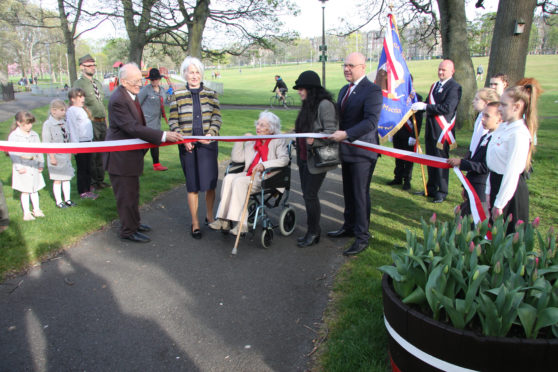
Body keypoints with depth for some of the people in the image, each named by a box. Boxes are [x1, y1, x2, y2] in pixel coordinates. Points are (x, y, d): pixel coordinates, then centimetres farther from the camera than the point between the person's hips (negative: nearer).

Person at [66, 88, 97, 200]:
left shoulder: (83, 109, 15)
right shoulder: (71, 111, -11)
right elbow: (72, 129, -15)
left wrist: (91, 139, 18)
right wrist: (75, 145, -17)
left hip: (88, 141, 8)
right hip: (80, 143, -8)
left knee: (88, 168, 14)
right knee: (81, 169, -1)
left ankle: (88, 189, 24)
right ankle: (82, 192, 6)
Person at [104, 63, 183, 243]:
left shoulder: (131, 95, 7)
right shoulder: (118, 100, -24)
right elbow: (133, 128, -30)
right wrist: (163, 135, -32)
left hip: (131, 154, 10)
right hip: (120, 157, -10)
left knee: (133, 193, 22)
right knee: (126, 195, 3)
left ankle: (134, 223, 38)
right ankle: (128, 231, 17)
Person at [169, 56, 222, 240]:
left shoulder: (211, 94, 5)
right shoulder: (177, 95, 2)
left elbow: (217, 118, 3)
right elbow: (173, 121, 1)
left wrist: (211, 134, -14)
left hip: (208, 144, 1)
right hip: (187, 146, -1)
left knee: (210, 182, 6)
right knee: (192, 185, 5)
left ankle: (209, 216, 28)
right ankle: (195, 223, 18)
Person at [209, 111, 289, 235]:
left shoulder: (278, 141, 5)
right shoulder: (251, 142, 21)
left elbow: (284, 159, -13)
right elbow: (236, 158, 17)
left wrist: (264, 165, -25)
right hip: (250, 174, 6)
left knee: (239, 181, -29)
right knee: (228, 178, -21)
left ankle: (241, 224, -29)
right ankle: (224, 220, -24)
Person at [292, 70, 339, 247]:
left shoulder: (324, 104, -14)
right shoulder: (308, 105, 14)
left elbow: (331, 131, -20)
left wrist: (314, 140, -31)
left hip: (317, 159, -9)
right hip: (304, 157, 9)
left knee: (310, 195, -3)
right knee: (307, 194, 12)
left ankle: (313, 232, 12)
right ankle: (312, 231, 24)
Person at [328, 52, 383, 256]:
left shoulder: (372, 90, -14)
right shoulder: (344, 90, 15)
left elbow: (371, 121, -24)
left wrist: (346, 134, -29)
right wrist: (336, 134, 9)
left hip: (362, 152, -8)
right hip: (347, 151, 8)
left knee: (361, 195, -2)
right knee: (349, 192, 19)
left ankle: (362, 237, 9)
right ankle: (349, 226, 34)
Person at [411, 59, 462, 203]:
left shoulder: (454, 87, -10)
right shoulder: (435, 85, 15)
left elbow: (448, 108, -21)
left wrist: (425, 106, -23)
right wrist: (419, 105, -1)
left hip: (442, 129, -8)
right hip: (431, 128, 8)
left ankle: (442, 192, 10)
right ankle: (431, 188, 27)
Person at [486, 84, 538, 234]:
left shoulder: (519, 134, -21)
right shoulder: (503, 127, 6)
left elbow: (512, 173, -22)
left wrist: (499, 204, -19)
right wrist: (489, 192, 15)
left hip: (510, 190, -8)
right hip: (497, 184, 8)